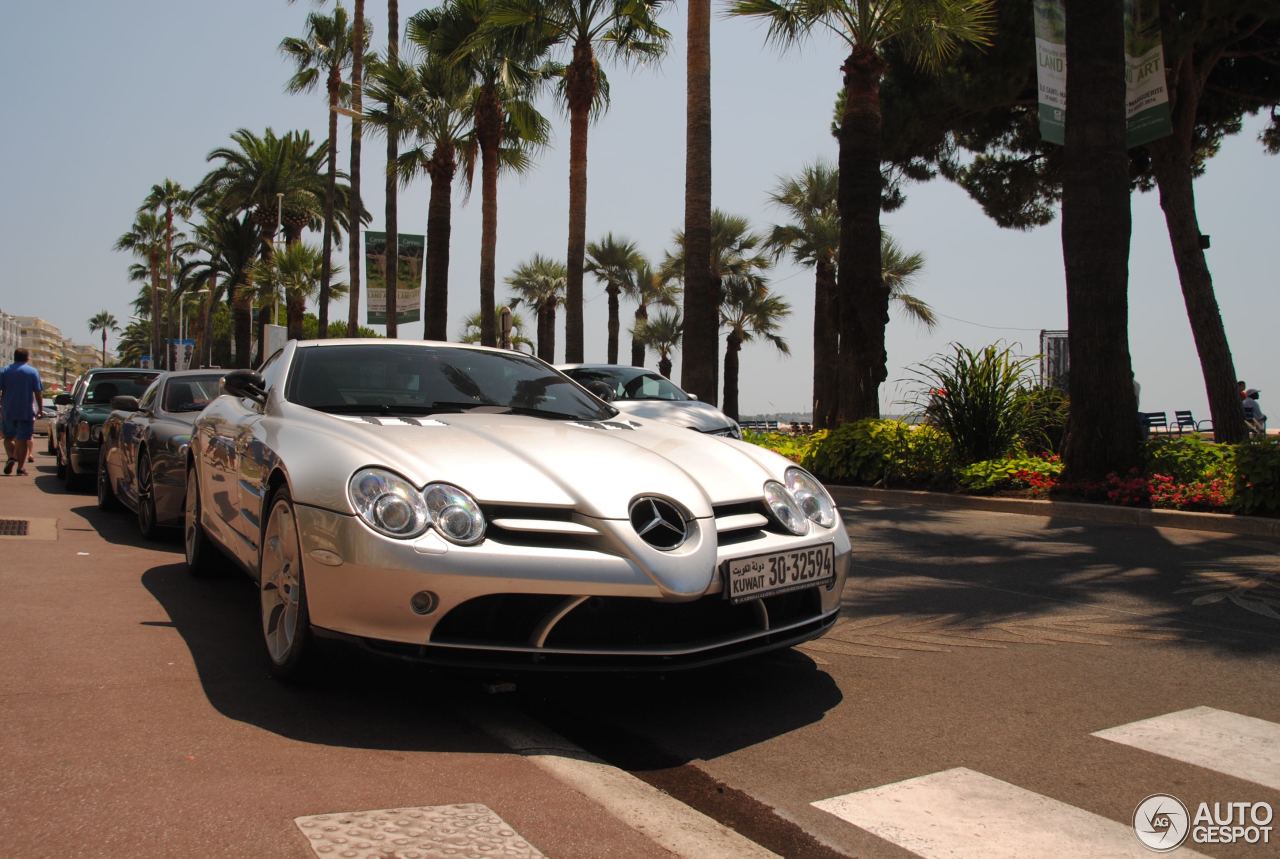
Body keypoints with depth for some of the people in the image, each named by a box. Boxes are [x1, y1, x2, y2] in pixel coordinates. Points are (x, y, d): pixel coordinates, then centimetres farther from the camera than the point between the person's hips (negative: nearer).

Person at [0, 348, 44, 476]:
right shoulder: (33, 372, 0)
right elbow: (37, 393, -2)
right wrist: (40, 409, 4)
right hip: (26, 411, -1)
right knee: (23, 439, 3)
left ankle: (11, 457, -10)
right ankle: (21, 467, 2)